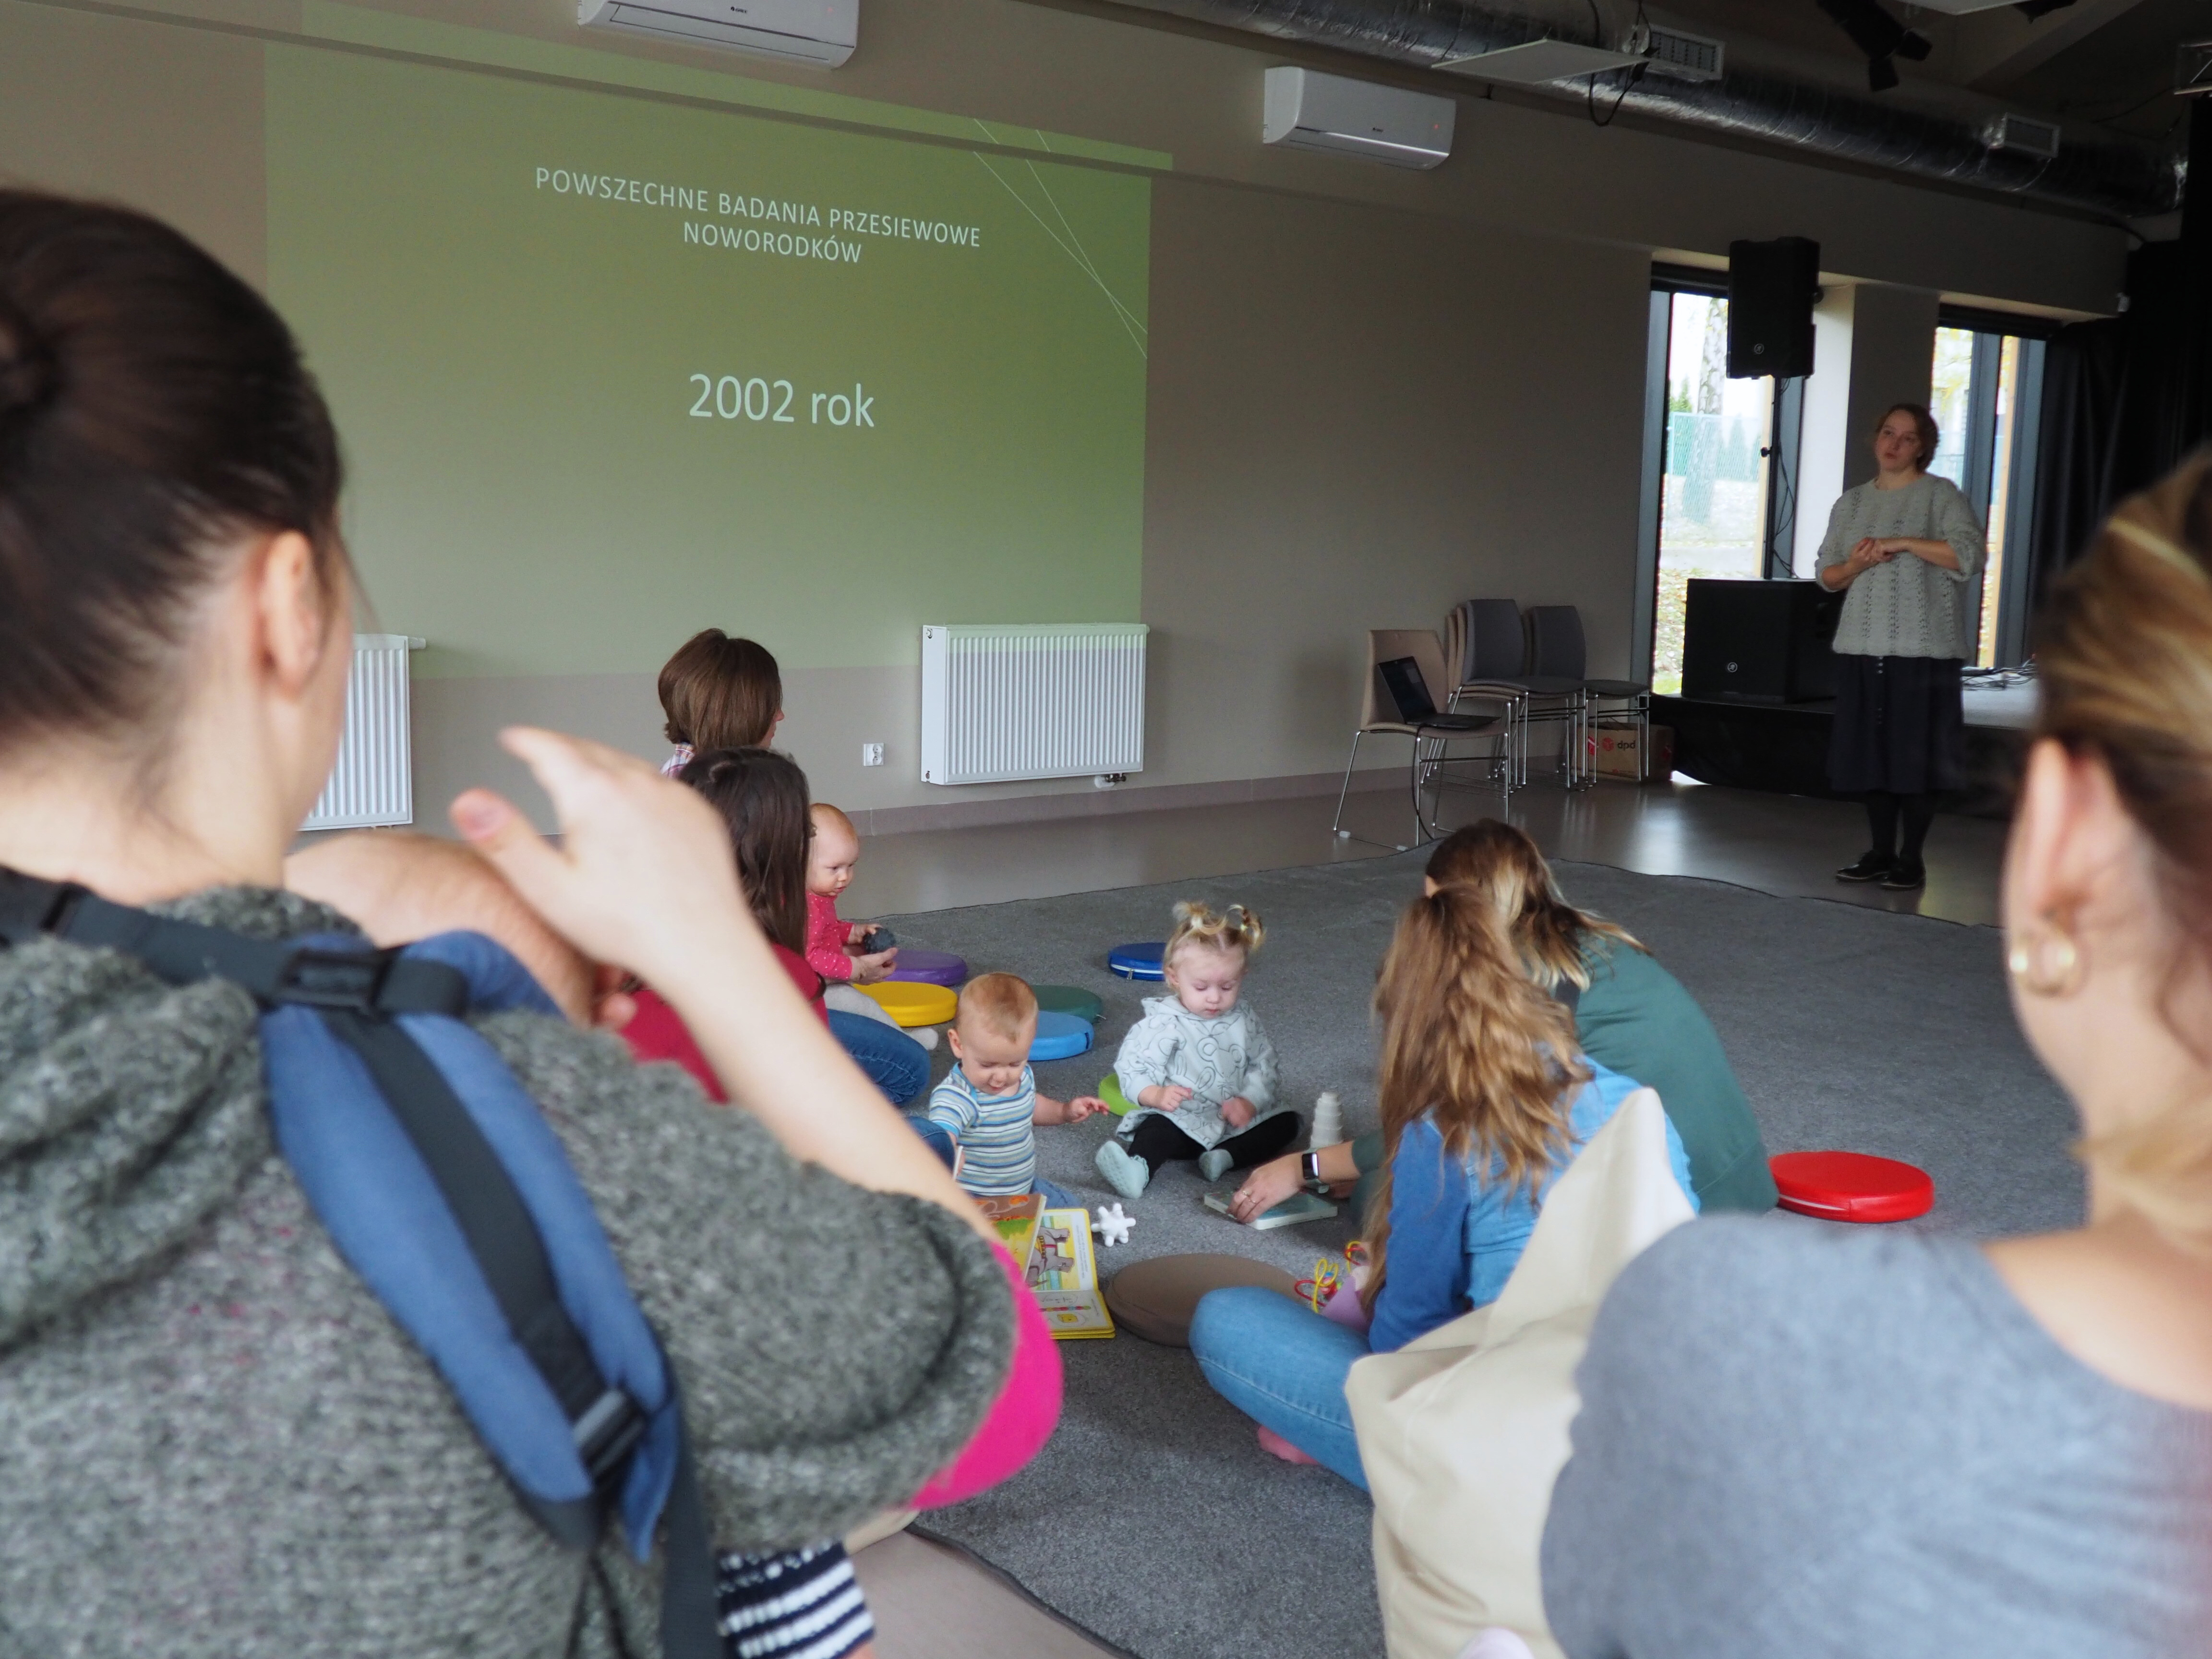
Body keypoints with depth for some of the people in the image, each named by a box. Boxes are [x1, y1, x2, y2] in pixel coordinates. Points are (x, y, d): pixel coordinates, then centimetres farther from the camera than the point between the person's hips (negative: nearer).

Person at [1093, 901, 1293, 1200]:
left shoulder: (1244, 1021, 8)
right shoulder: (1163, 1021, -6)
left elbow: (1263, 1064, 8)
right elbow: (1132, 1068, -10)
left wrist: (1250, 1101, -12)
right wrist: (1156, 1095, -30)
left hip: (1236, 1120, 5)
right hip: (1182, 1122, -5)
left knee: (1287, 1122, -9)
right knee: (1158, 1128, -33)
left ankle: (1228, 1156, -28)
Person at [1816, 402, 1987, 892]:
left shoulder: (1939, 494, 2)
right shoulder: (1851, 503, 15)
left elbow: (1970, 553, -12)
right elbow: (1825, 574, 16)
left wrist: (1904, 543, -15)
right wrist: (1854, 566, -5)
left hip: (1921, 649, -4)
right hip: (1862, 647, 4)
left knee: (1915, 754, -3)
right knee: (1869, 752, 5)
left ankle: (1912, 859, 5)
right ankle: (1881, 852, 15)